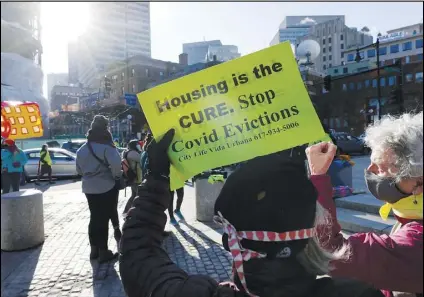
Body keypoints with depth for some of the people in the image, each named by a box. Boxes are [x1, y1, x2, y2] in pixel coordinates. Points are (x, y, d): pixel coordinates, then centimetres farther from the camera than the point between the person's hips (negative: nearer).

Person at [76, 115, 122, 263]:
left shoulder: (82, 149, 9)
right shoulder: (106, 147, -14)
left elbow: (79, 170, 16)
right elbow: (116, 163, -29)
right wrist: (117, 175, -12)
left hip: (89, 188, 6)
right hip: (106, 187, -6)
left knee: (94, 217, 15)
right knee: (103, 218, 1)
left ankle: (94, 250, 24)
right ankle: (103, 252, 7)